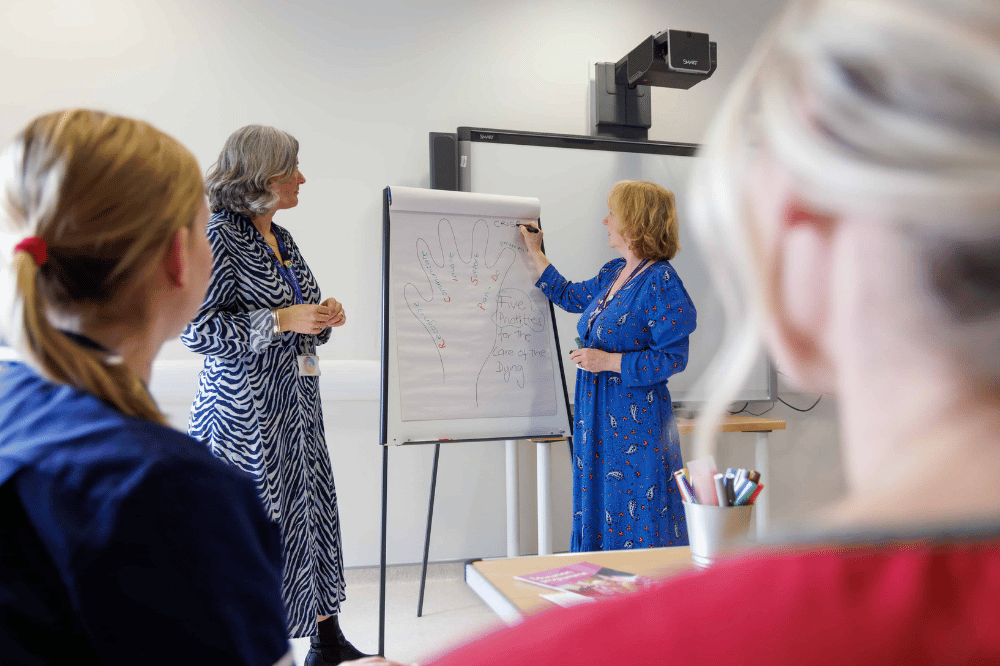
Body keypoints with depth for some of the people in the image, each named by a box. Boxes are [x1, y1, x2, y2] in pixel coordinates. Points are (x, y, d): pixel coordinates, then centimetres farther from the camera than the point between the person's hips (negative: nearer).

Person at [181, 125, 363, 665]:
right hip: (246, 410, -8)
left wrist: (323, 317, 2)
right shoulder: (221, 237, -10)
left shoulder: (283, 240, 14)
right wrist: (284, 319, -19)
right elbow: (197, 328, -16)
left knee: (312, 510, 11)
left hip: (296, 404, 8)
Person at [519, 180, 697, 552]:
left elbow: (672, 358, -18)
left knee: (636, 525, 0)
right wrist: (534, 253, 31)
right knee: (598, 513, 15)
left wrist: (607, 361, -20)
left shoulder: (660, 282, -15)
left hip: (637, 425, -9)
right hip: (599, 420, 9)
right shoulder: (613, 273, 12)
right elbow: (570, 296, 29)